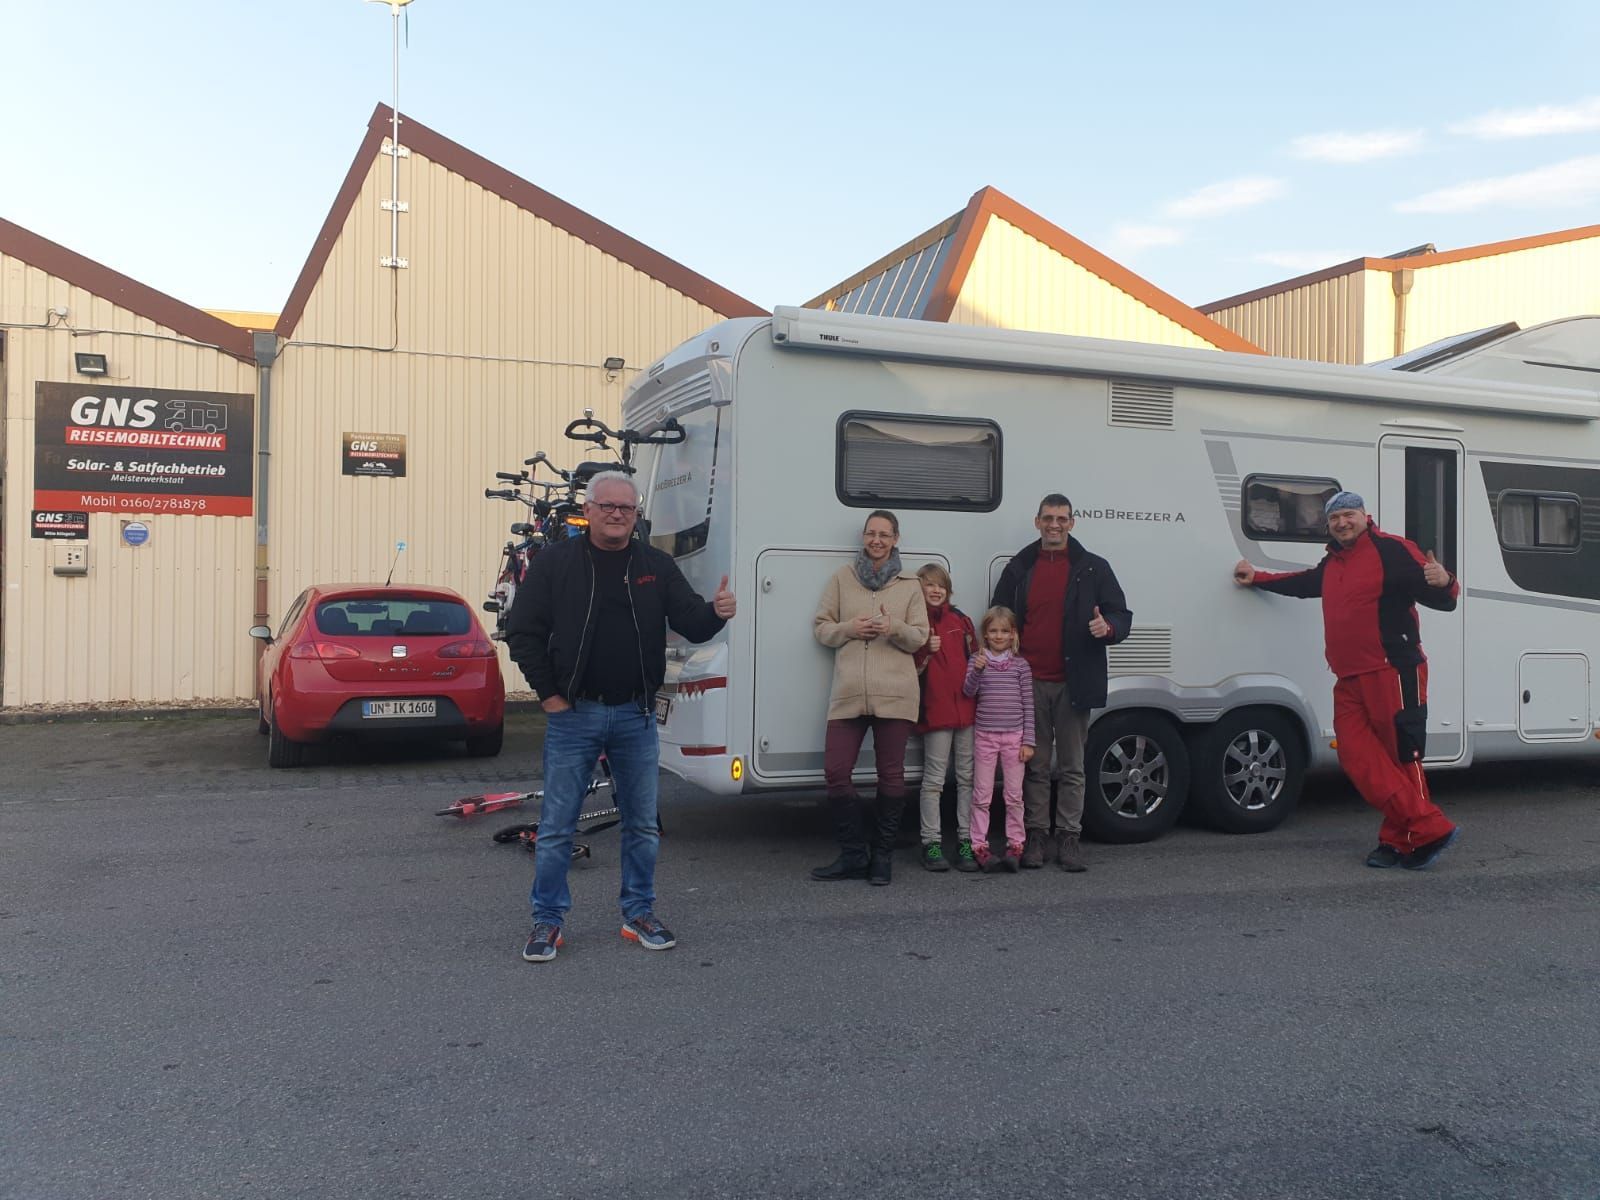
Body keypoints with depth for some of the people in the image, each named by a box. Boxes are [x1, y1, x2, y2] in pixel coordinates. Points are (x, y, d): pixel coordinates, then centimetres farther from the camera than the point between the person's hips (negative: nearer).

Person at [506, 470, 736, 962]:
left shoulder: (656, 566, 5)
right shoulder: (555, 562, -2)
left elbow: (691, 624, 0)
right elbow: (522, 633, -1)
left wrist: (716, 612, -23)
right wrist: (549, 693, -5)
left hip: (636, 717, 3)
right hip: (574, 714, -2)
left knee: (643, 824, 11)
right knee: (557, 826, 3)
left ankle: (640, 913, 25)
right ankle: (548, 920, 16)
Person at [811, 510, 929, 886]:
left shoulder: (909, 585, 12)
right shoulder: (842, 578, 12)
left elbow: (919, 637, 7)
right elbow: (820, 627, 11)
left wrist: (894, 628, -13)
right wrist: (849, 629, -8)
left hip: (895, 693, 0)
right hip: (848, 692, 1)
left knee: (891, 774, 3)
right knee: (835, 771, -5)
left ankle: (881, 855, 15)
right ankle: (853, 854, 8)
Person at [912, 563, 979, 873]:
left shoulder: (960, 620, 11)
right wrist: (926, 651, -19)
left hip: (967, 708, 4)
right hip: (936, 710, -4)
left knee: (967, 777, 7)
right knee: (934, 779, 0)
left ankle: (966, 840, 14)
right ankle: (931, 843, 6)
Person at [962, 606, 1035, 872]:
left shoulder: (1020, 664, 4)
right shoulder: (977, 659, 3)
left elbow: (1028, 704, 3)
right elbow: (968, 691, -11)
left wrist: (1028, 741, -1)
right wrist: (977, 670, -29)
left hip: (1014, 737, 0)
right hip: (985, 736, 0)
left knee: (1014, 796, 5)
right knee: (982, 795, 3)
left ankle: (1015, 845, 13)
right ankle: (979, 846, 8)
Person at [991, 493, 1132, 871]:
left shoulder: (1093, 568, 5)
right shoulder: (1018, 568, 9)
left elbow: (1122, 615, 5)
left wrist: (1108, 627, -19)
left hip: (1074, 682, -1)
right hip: (1030, 683, 1)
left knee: (1072, 767, 5)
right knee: (1035, 765, 6)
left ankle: (1068, 837, 11)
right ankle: (1036, 835, 13)